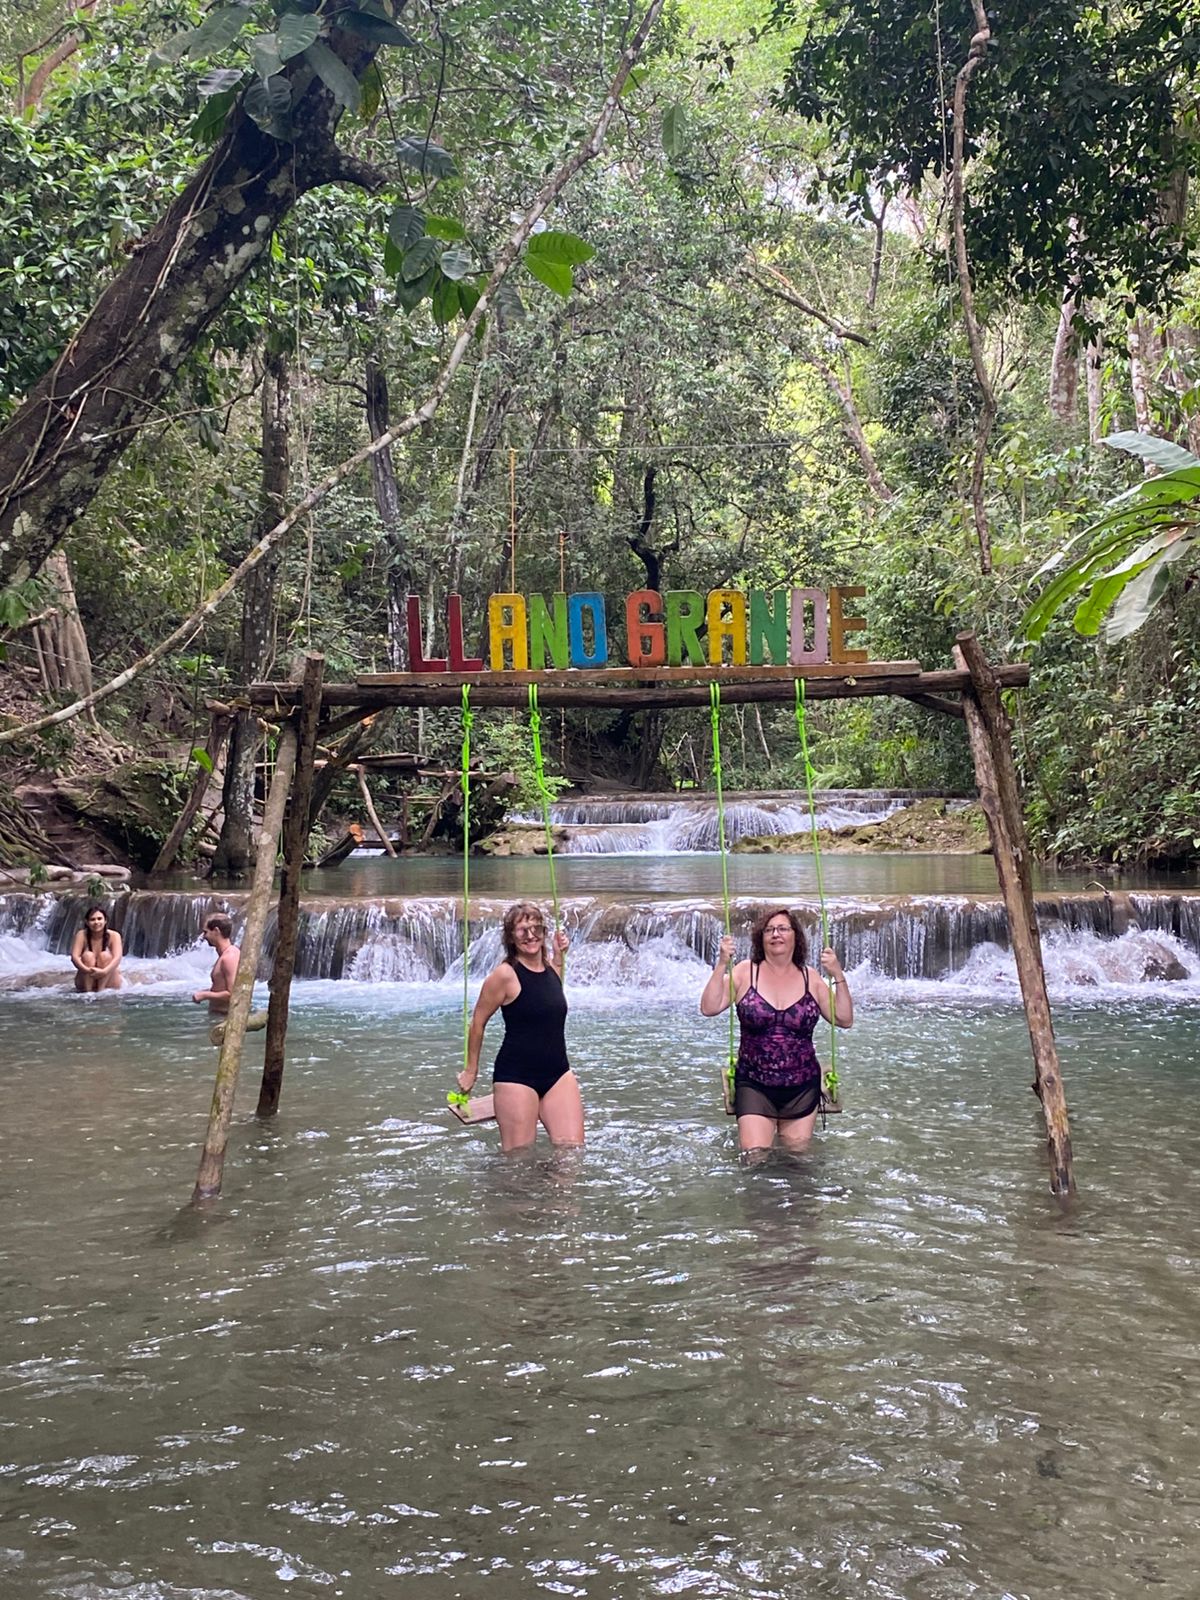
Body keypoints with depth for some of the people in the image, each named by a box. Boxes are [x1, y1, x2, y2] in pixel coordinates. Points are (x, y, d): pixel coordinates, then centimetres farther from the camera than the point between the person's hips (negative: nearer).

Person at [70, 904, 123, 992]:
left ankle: (101, 991, -31)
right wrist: (87, 970, -38)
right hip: (86, 982, 1)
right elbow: (74, 957, -19)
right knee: (88, 955, -21)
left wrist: (104, 971, -42)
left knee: (105, 955, -22)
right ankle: (87, 991, -29)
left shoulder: (114, 936, -10)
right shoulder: (82, 935, -7)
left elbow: (117, 958, -23)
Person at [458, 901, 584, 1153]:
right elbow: (478, 1023, -2)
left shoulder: (551, 966, 7)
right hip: (516, 1076, -6)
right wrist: (471, 1070, 7)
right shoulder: (505, 974, -12)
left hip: (558, 1073, 6)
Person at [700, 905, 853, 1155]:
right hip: (754, 1085, -2)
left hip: (802, 1088, 2)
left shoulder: (810, 977, 2)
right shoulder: (745, 972, -3)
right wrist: (722, 965, -17)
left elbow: (845, 1020, 0)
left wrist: (838, 977, -10)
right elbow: (709, 1009, -11)